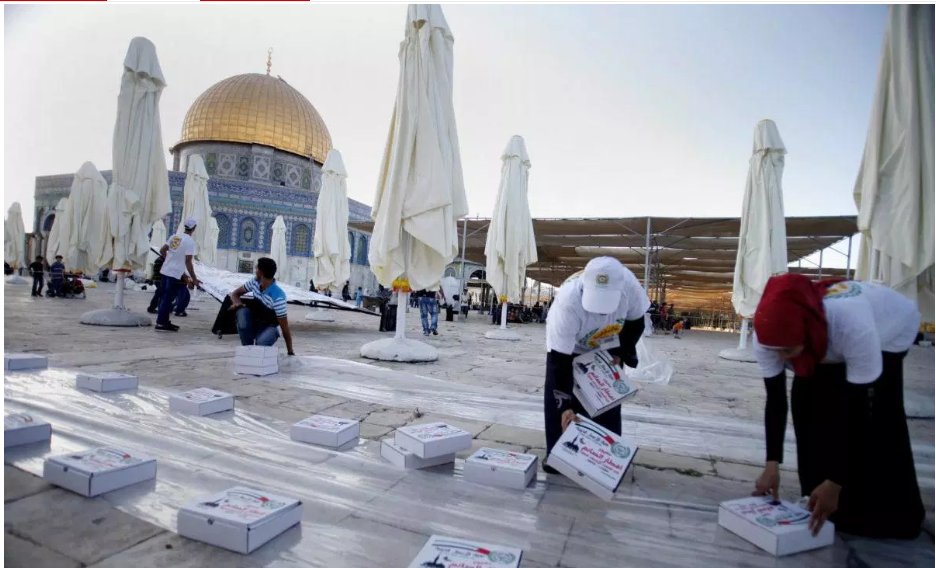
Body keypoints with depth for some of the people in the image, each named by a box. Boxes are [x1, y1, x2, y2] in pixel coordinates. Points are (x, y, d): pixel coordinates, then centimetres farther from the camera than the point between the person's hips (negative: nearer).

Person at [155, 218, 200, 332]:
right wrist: (194, 279, -11)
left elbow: (162, 251, 12)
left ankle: (162, 321, 26)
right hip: (175, 274, -7)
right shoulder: (190, 241, -14)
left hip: (165, 270, 8)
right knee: (168, 298, -1)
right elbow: (188, 262, -17)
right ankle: (161, 323, 4)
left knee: (164, 297, 15)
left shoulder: (174, 236, 6)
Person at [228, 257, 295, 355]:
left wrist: (290, 352, -21)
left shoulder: (278, 297, -29)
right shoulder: (255, 282, -9)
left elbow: (284, 326, -25)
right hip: (253, 323, 6)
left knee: (261, 343, -38)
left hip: (269, 327, -6)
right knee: (242, 311, -27)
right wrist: (237, 303, -21)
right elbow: (235, 293, 6)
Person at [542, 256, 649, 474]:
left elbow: (636, 322, -10)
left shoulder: (630, 285, -35)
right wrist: (566, 405, -36)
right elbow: (560, 360, -37)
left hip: (607, 349, 3)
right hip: (568, 347, -2)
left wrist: (620, 354, -14)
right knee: (556, 401, -8)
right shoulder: (568, 302, -44)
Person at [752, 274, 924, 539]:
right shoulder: (768, 334, -34)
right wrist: (772, 465, -28)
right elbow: (776, 400, -23)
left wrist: (835, 483, -35)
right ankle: (820, 501, 8)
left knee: (876, 418, -15)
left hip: (891, 330, -3)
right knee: (807, 401, -10)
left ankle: (890, 516, 5)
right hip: (826, 347, 3)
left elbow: (859, 412, -38)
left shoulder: (854, 327, -46)